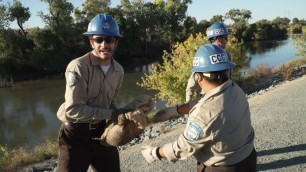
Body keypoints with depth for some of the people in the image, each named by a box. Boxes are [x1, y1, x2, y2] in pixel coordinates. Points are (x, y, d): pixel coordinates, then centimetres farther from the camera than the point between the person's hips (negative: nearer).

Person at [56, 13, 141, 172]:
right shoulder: (78, 67, -21)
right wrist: (111, 114, -22)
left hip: (101, 131, 6)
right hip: (75, 134, -6)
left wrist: (120, 116, -9)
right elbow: (73, 109, -23)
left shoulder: (118, 70, 0)